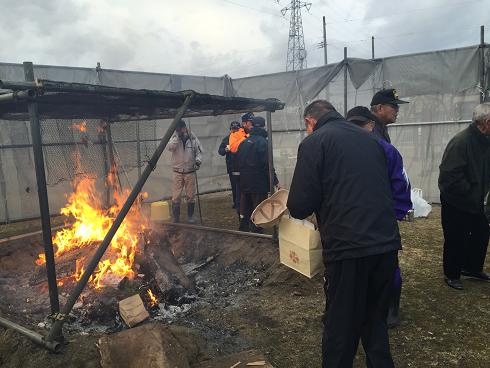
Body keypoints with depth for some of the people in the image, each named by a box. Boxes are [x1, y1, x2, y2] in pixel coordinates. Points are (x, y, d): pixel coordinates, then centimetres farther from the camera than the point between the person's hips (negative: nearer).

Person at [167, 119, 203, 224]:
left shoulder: (193, 138, -1)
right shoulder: (174, 138, 0)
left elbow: (199, 151, 4)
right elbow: (170, 147, -20)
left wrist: (198, 160, -14)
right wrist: (178, 136, -23)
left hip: (190, 172, 0)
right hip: (178, 172, 0)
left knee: (191, 196, 7)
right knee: (176, 196, 1)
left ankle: (190, 216, 22)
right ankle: (175, 217, 12)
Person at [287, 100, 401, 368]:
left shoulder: (314, 142, -3)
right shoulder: (370, 139, 15)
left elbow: (300, 206, -10)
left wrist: (295, 208, 12)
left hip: (348, 247, -6)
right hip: (387, 243, 6)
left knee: (340, 327, 10)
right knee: (376, 320, 23)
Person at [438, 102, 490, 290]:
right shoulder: (461, 141, -24)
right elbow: (450, 176, -29)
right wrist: (470, 192, -21)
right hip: (456, 202, -9)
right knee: (456, 240, 3)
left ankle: (472, 267, 38)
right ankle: (451, 274, 21)